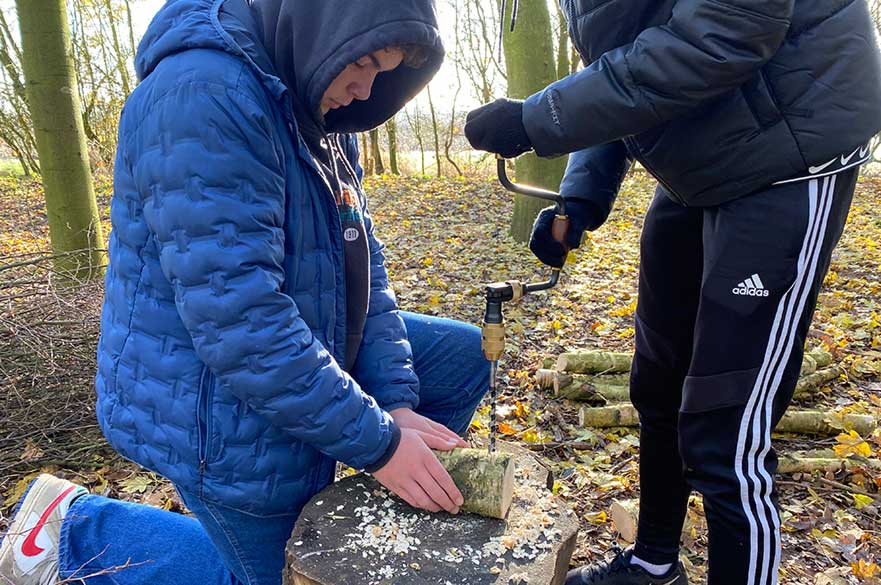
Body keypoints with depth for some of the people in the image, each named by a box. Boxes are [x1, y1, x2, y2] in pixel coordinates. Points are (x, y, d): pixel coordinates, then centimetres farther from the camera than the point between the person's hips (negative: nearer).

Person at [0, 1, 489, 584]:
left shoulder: (321, 117, 4)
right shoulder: (204, 95, -26)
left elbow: (363, 263, 2)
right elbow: (237, 320, -32)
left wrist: (397, 400, -8)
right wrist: (376, 442, -26)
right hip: (221, 410, -9)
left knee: (465, 355, 9)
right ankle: (72, 527, 19)